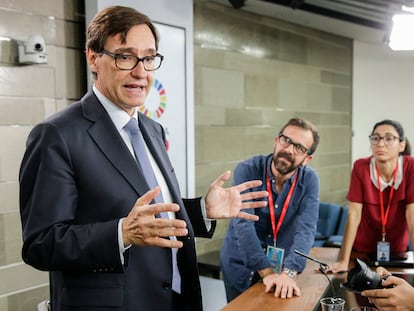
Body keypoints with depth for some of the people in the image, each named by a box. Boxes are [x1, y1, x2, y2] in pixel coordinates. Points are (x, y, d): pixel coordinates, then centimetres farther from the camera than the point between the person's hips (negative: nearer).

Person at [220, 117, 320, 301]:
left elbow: (305, 229, -22)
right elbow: (243, 225, -27)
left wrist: (288, 272, -36)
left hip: (282, 265, 2)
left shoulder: (309, 180, -12)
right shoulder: (247, 171, -19)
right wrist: (267, 272, -33)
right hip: (241, 267, -1)